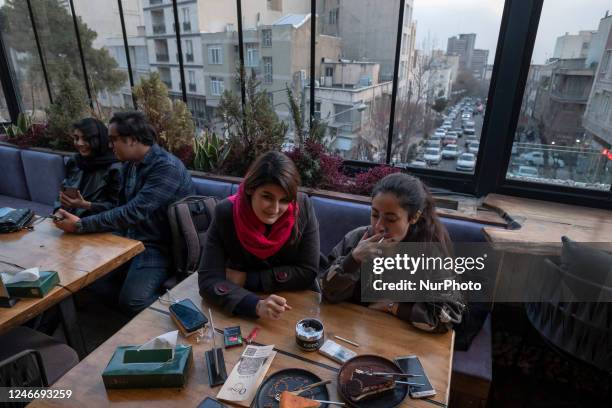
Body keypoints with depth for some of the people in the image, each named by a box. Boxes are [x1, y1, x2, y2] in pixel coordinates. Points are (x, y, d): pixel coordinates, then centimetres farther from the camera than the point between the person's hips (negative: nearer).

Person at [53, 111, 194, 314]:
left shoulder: (167, 168, -23)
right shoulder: (129, 164, 8)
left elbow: (133, 212, -28)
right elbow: (123, 207, 14)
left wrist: (81, 225, -22)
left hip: (158, 246, -9)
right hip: (129, 237, 9)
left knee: (131, 299, -26)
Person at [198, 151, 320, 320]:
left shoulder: (303, 207, -17)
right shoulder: (226, 213, -17)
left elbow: (307, 272, -14)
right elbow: (208, 279, -19)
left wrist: (247, 278, -18)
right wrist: (256, 305, -34)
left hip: (297, 304, 0)